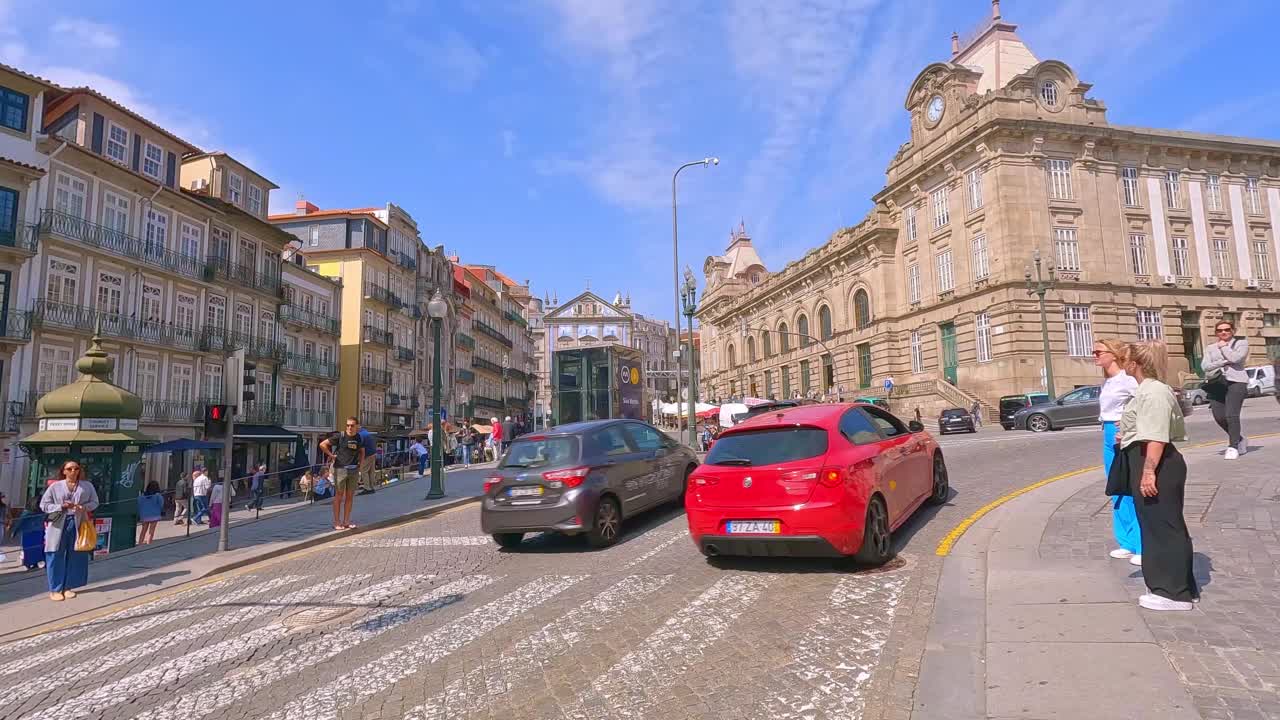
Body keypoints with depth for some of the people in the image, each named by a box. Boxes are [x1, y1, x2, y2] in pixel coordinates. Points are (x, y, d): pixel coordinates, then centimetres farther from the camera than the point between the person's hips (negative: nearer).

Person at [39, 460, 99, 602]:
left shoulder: (87, 486, 7)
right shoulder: (55, 486, 3)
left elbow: (94, 503, 9)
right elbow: (44, 504, 2)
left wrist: (83, 507, -12)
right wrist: (61, 506, -13)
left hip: (78, 525, 2)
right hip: (58, 525, -2)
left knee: (75, 557, 5)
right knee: (56, 557, 0)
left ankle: (68, 587, 17)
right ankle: (54, 589, 9)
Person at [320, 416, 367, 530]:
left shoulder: (359, 438, 8)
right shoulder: (340, 436, -6)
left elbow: (362, 451, 25)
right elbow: (322, 444, -5)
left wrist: (361, 462, 13)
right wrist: (331, 455, -6)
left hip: (354, 470, 5)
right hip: (341, 469, -5)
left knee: (350, 496, 8)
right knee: (339, 496, 0)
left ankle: (346, 522, 15)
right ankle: (337, 523, 6)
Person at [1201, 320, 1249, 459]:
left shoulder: (1241, 343, 10)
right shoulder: (1210, 348, 18)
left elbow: (1235, 358, -10)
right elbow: (1205, 366, 3)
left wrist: (1223, 347, 3)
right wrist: (1225, 361, -9)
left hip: (1235, 381, -3)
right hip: (1216, 383, 3)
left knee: (1231, 415, -15)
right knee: (1219, 417, -3)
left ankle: (1233, 446, -5)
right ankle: (1240, 439, 22)